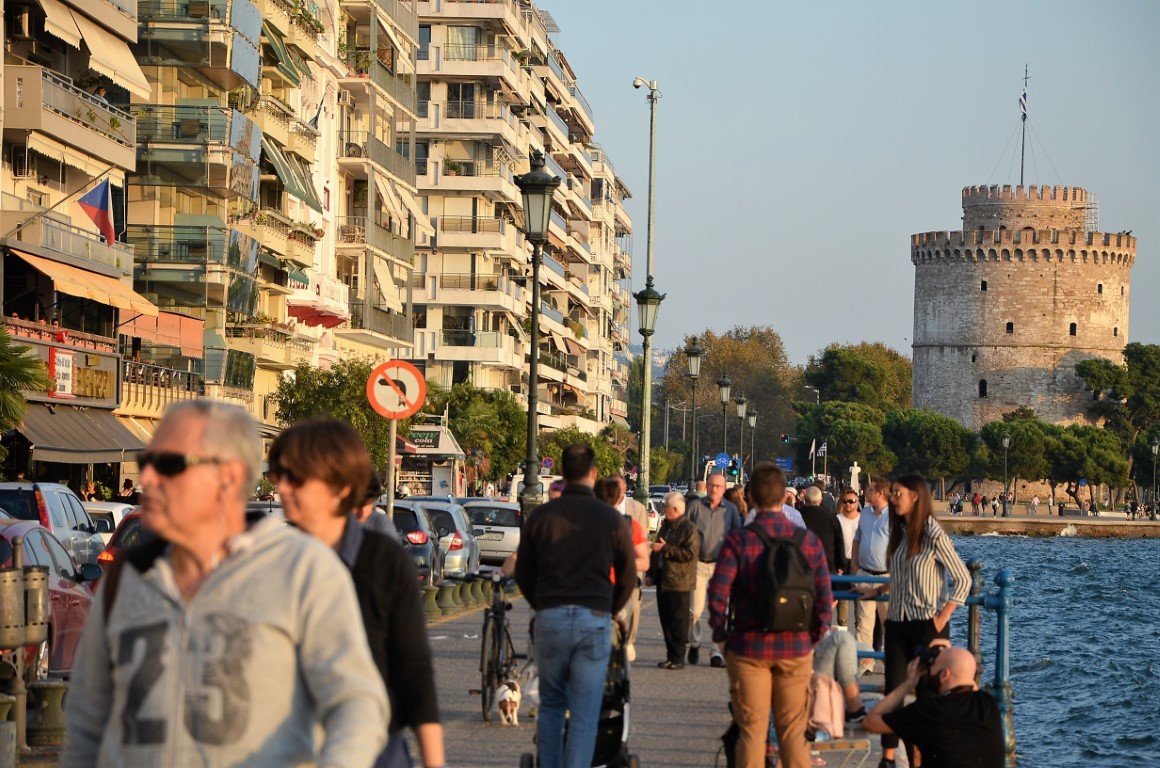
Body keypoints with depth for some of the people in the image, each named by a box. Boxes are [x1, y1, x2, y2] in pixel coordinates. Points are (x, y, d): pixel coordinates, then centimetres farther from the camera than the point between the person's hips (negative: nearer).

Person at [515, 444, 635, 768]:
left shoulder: (540, 516, 3)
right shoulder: (612, 519, 1)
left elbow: (523, 574, 10)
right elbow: (628, 578, 9)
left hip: (550, 617, 1)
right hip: (595, 620, -1)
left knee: (550, 705, 16)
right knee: (584, 716, 1)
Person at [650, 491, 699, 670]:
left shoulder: (689, 529, -11)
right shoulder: (666, 526, 17)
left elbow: (690, 554, -21)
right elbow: (657, 550, 28)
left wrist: (666, 549, -19)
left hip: (679, 582, -9)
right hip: (663, 580, 9)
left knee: (678, 621, -5)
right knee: (666, 620, 10)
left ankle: (678, 658, -1)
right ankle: (671, 656, 17)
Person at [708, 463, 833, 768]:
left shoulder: (737, 540, -8)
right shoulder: (809, 540, 0)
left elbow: (718, 595, -13)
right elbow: (824, 598, -1)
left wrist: (721, 636, 0)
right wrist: (814, 638, 10)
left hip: (748, 647, -2)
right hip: (796, 648, 2)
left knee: (751, 730, 4)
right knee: (794, 731, 8)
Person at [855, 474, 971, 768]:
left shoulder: (933, 535, -11)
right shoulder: (900, 531, 9)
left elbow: (963, 579, -11)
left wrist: (942, 620, -14)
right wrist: (878, 590, 19)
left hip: (926, 625, -6)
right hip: (897, 623, 6)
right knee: (893, 690, 4)